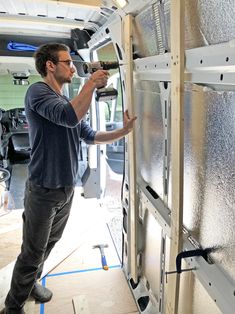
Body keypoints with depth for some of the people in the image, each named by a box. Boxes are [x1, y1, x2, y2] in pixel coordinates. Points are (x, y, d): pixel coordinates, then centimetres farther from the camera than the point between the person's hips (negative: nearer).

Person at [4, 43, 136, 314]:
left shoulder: (66, 101, 10)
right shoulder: (38, 91, -15)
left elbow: (90, 136, 13)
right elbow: (70, 117, -33)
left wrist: (122, 132, 4)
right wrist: (91, 83, -21)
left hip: (66, 189, 8)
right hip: (43, 191, -8)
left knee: (49, 244, 23)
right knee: (32, 253, 5)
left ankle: (31, 282, 45)